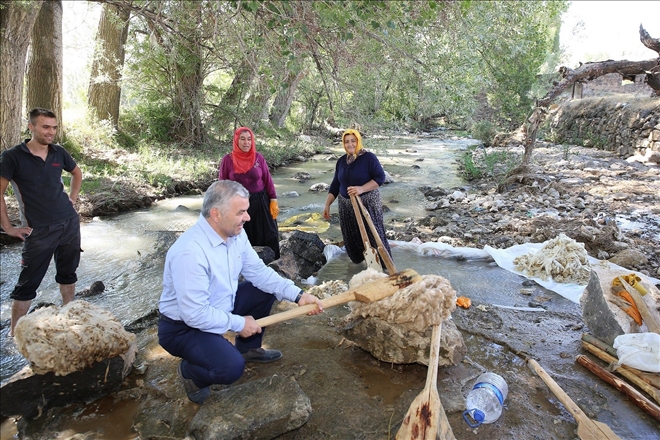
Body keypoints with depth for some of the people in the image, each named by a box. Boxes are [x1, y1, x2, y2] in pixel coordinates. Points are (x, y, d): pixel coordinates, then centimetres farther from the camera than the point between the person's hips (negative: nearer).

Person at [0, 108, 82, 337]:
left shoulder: (59, 153, 3)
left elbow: (77, 173, 23)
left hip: (69, 223, 5)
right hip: (39, 230, -4)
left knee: (67, 273, 17)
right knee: (27, 283, 3)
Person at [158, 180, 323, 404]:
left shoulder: (235, 233, -9)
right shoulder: (190, 252, -34)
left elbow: (258, 271, -1)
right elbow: (194, 314, -31)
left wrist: (298, 295, -12)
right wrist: (239, 323, -18)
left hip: (221, 306, 8)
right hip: (184, 326, -8)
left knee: (266, 290, 3)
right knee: (231, 367, -28)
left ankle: (248, 348, 24)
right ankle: (189, 371, 7)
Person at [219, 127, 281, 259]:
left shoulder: (258, 158, -3)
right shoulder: (228, 160, -6)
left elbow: (268, 180, 2)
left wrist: (273, 201, -1)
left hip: (260, 202, 1)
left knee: (269, 236, 5)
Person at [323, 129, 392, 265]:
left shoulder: (369, 157, -10)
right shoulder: (341, 161, 8)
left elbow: (380, 178, -15)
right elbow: (335, 185, 12)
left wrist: (362, 189, -26)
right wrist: (327, 205, 7)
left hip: (368, 204, -6)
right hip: (346, 206, 6)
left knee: (373, 236, -4)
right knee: (352, 238, 10)